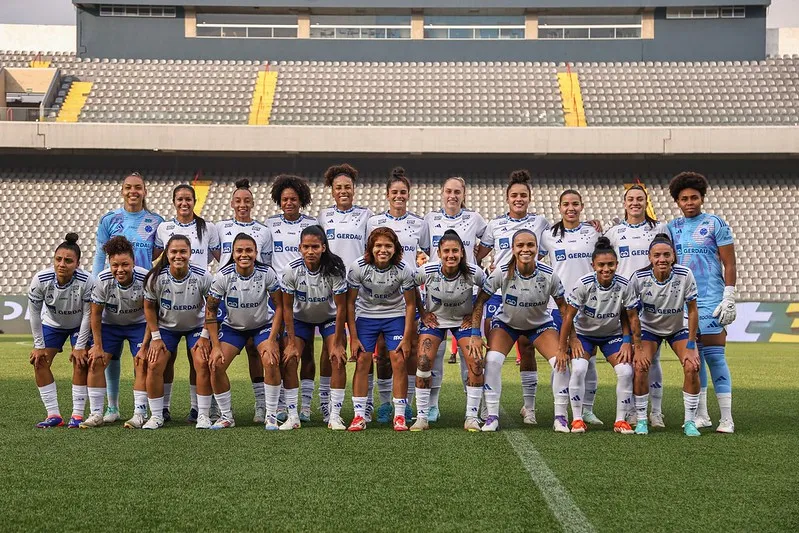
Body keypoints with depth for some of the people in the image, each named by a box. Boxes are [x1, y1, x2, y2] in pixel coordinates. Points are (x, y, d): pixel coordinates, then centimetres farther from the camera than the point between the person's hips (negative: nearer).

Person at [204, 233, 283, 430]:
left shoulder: (267, 273, -22)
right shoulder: (223, 276, -21)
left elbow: (279, 306, -14)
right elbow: (210, 310, -11)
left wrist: (272, 340, -20)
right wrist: (215, 346, -14)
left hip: (263, 324, -1)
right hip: (233, 326, 1)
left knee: (271, 361, -25)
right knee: (215, 365, -15)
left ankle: (271, 416, -9)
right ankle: (227, 416, 4)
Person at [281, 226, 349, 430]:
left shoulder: (334, 270, -27)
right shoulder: (291, 271, -23)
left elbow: (341, 308, -20)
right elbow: (287, 308, -15)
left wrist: (338, 343, -20)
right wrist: (291, 343, -16)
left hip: (330, 318, -1)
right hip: (300, 318, 1)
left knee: (338, 359, -17)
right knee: (288, 359, -13)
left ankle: (335, 416, -9)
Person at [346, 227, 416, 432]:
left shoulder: (404, 270, -21)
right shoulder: (358, 267, -21)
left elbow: (410, 304, -9)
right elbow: (350, 302, -11)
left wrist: (406, 338, -10)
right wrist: (353, 337, -12)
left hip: (395, 315, 0)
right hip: (366, 314, 0)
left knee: (399, 361, -10)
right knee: (362, 361, -8)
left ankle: (399, 416, 0)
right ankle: (359, 416, -2)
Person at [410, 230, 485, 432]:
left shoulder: (473, 273, -24)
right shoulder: (427, 271, -24)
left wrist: (475, 314, -6)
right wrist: (423, 313, -4)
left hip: (464, 320, 0)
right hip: (434, 319, 0)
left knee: (475, 362, -15)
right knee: (423, 362, -15)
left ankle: (471, 417, -2)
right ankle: (422, 417, -3)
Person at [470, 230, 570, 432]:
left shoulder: (548, 275, -25)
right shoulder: (502, 273, -27)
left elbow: (563, 306, -13)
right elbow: (480, 301, -16)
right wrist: (475, 335, -20)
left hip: (540, 323, 0)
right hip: (506, 322, 0)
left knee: (561, 361, -18)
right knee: (492, 360, -22)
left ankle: (561, 417, 0)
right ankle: (492, 416, -8)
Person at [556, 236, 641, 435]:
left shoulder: (624, 286, -19)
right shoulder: (583, 284, -24)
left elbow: (632, 318, -7)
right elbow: (569, 316, -16)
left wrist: (634, 344, -8)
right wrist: (563, 347, -14)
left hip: (613, 334, 2)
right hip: (584, 333, -2)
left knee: (626, 371, -17)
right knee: (578, 369, -25)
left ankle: (621, 420, 0)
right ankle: (577, 419, -10)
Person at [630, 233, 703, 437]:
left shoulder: (685, 275, -24)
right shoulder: (639, 278, -23)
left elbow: (693, 311, -14)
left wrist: (691, 346, -14)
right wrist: (636, 347, -18)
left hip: (678, 328, 0)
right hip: (648, 328, 0)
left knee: (692, 367, -19)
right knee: (640, 367, -22)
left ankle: (690, 421, -3)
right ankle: (641, 420, -5)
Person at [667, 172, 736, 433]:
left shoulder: (715, 224, -1)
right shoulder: (672, 228, 12)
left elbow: (729, 265, -3)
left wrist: (729, 299, -10)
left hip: (710, 301, -5)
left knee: (714, 355, -7)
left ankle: (726, 418, -3)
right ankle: (701, 415, 17)